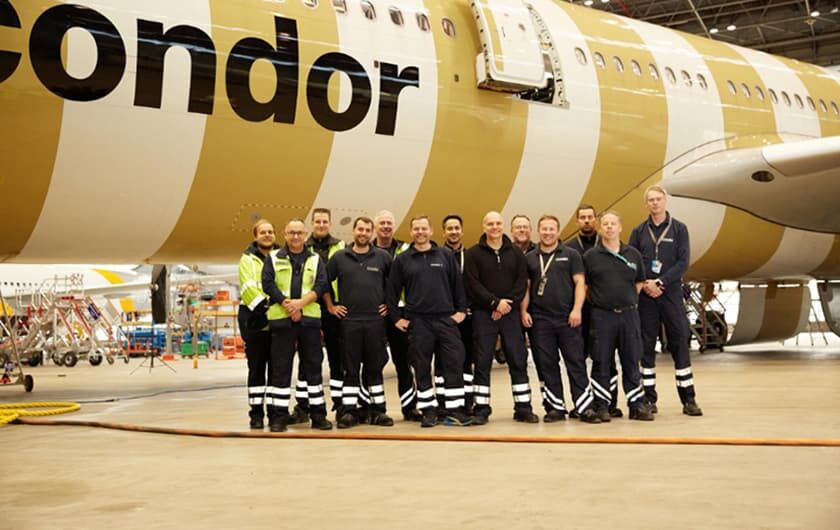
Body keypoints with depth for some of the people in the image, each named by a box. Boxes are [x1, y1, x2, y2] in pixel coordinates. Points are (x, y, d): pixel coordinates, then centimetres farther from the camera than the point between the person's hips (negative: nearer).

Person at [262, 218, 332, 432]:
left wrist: (300, 302, -15)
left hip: (309, 318, 2)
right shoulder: (273, 258, 9)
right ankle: (278, 416, 5)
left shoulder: (315, 260, 12)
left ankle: (318, 414, 12)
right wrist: (286, 304, -14)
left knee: (313, 366, 5)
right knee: (280, 368, 0)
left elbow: (321, 285, 0)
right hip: (281, 319, -1)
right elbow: (268, 284, -2)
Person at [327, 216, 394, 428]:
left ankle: (377, 410, 11)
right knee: (350, 368, 2)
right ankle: (349, 411, 6)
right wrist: (331, 306, 6)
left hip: (375, 321, 1)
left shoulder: (383, 257, 6)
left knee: (374, 367, 5)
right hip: (349, 321, -1)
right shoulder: (339, 257, 5)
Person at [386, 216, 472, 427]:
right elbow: (392, 291, 7)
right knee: (421, 368, 2)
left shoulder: (446, 256, 8)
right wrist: (396, 318, 2)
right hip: (417, 321, 0)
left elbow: (458, 284, 10)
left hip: (446, 319, 1)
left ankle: (455, 410, 4)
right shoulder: (402, 260, 6)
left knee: (454, 363, -3)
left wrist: (461, 310, 2)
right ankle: (428, 410, 11)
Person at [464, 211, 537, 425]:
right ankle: (481, 409, 5)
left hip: (510, 313, 2)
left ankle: (523, 407, 8)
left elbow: (522, 282, 2)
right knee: (482, 362, -1)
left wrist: (508, 304, -11)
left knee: (518, 361, 2)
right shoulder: (473, 254, 2)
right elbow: (473, 284, -7)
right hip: (483, 314, -2)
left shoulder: (515, 253, 9)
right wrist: (495, 302, -14)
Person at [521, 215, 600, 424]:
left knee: (576, 362, -3)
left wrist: (577, 309, -10)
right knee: (547, 365, 4)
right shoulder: (530, 258, 13)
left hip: (567, 319, -2)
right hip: (539, 320, 2)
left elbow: (580, 283, 1)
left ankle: (585, 407, -1)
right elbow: (525, 287, 13)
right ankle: (555, 407, 12)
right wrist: (524, 311, 1)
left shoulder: (571, 255, 6)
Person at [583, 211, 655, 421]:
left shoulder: (633, 254, 10)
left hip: (629, 314, 2)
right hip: (602, 316, -2)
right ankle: (601, 406, 9)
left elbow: (639, 282, 18)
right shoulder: (590, 256, 2)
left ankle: (637, 406, 12)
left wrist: (629, 300, 8)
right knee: (601, 363, 2)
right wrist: (596, 301, -1)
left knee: (631, 362, 6)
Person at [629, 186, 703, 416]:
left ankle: (688, 399, 4)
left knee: (680, 344, -1)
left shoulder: (679, 229, 4)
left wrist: (661, 282, -14)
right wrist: (645, 284, -11)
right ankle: (649, 399, 10)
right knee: (647, 346, 3)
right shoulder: (639, 232, 9)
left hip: (671, 293, -1)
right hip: (645, 295, 1)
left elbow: (683, 262, -4)